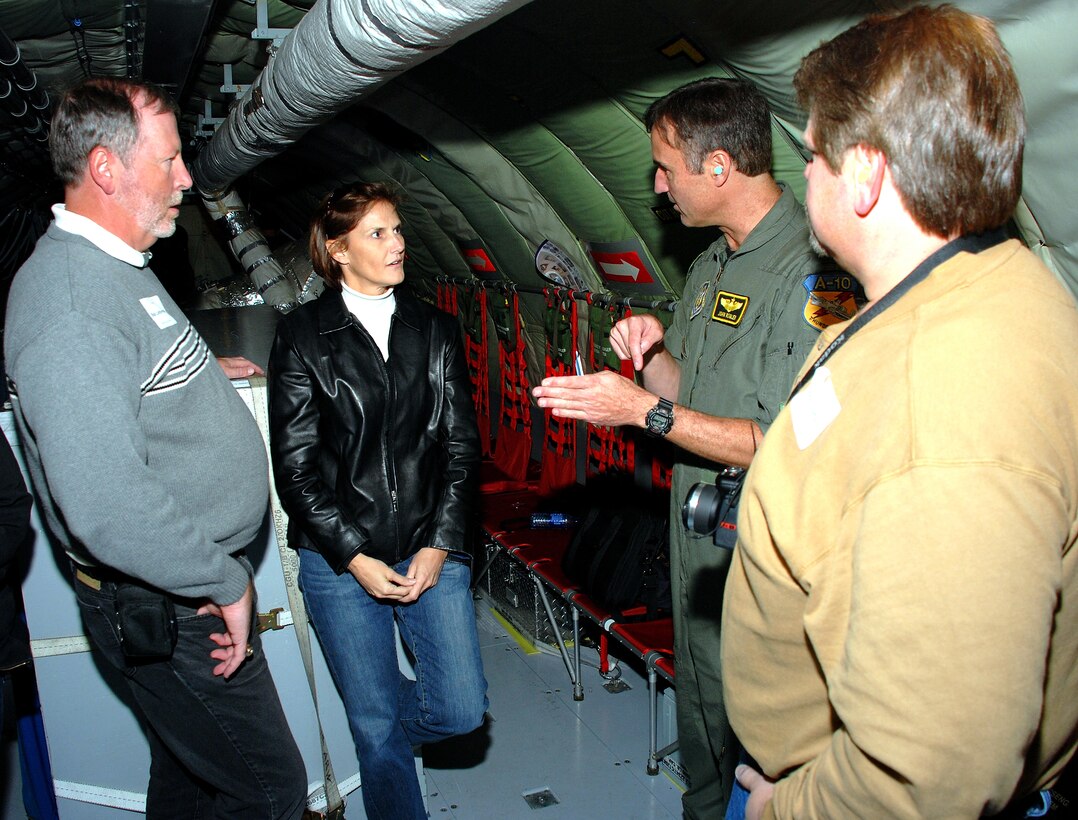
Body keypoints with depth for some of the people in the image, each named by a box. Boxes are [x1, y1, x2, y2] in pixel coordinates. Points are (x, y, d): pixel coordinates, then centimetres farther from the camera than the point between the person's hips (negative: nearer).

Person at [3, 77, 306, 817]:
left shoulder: (117, 268, 10)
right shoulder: (68, 300, -25)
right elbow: (107, 506, -32)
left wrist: (201, 373, 23)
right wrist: (226, 581, -22)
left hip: (190, 588, 10)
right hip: (167, 609, -10)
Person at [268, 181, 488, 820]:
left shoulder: (436, 329, 8)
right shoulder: (303, 335, -1)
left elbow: (462, 447, 5)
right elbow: (295, 467, -4)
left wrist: (440, 546, -5)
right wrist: (355, 559, -10)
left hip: (432, 550, 3)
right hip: (339, 560, -2)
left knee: (462, 708, -2)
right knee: (375, 725, 8)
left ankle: (383, 731, 31)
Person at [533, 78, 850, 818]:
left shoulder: (809, 271, -21)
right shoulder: (712, 266, 10)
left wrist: (647, 411, -23)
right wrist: (652, 350, -6)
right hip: (697, 535, 9)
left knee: (755, 749, 10)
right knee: (700, 723, 26)